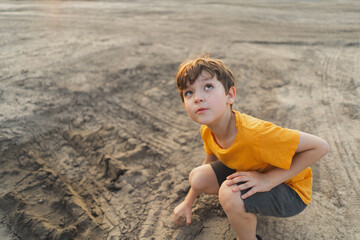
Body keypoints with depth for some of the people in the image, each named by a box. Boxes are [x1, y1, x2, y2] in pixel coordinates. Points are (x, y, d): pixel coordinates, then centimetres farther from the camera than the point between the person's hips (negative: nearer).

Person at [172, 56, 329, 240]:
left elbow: (320, 147, -30)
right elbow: (210, 163, 7)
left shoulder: (255, 133, -38)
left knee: (230, 192, -32)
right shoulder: (207, 131, -14)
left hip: (290, 189, -6)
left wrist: (268, 179, -33)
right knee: (197, 177, -4)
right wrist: (188, 203, 13)